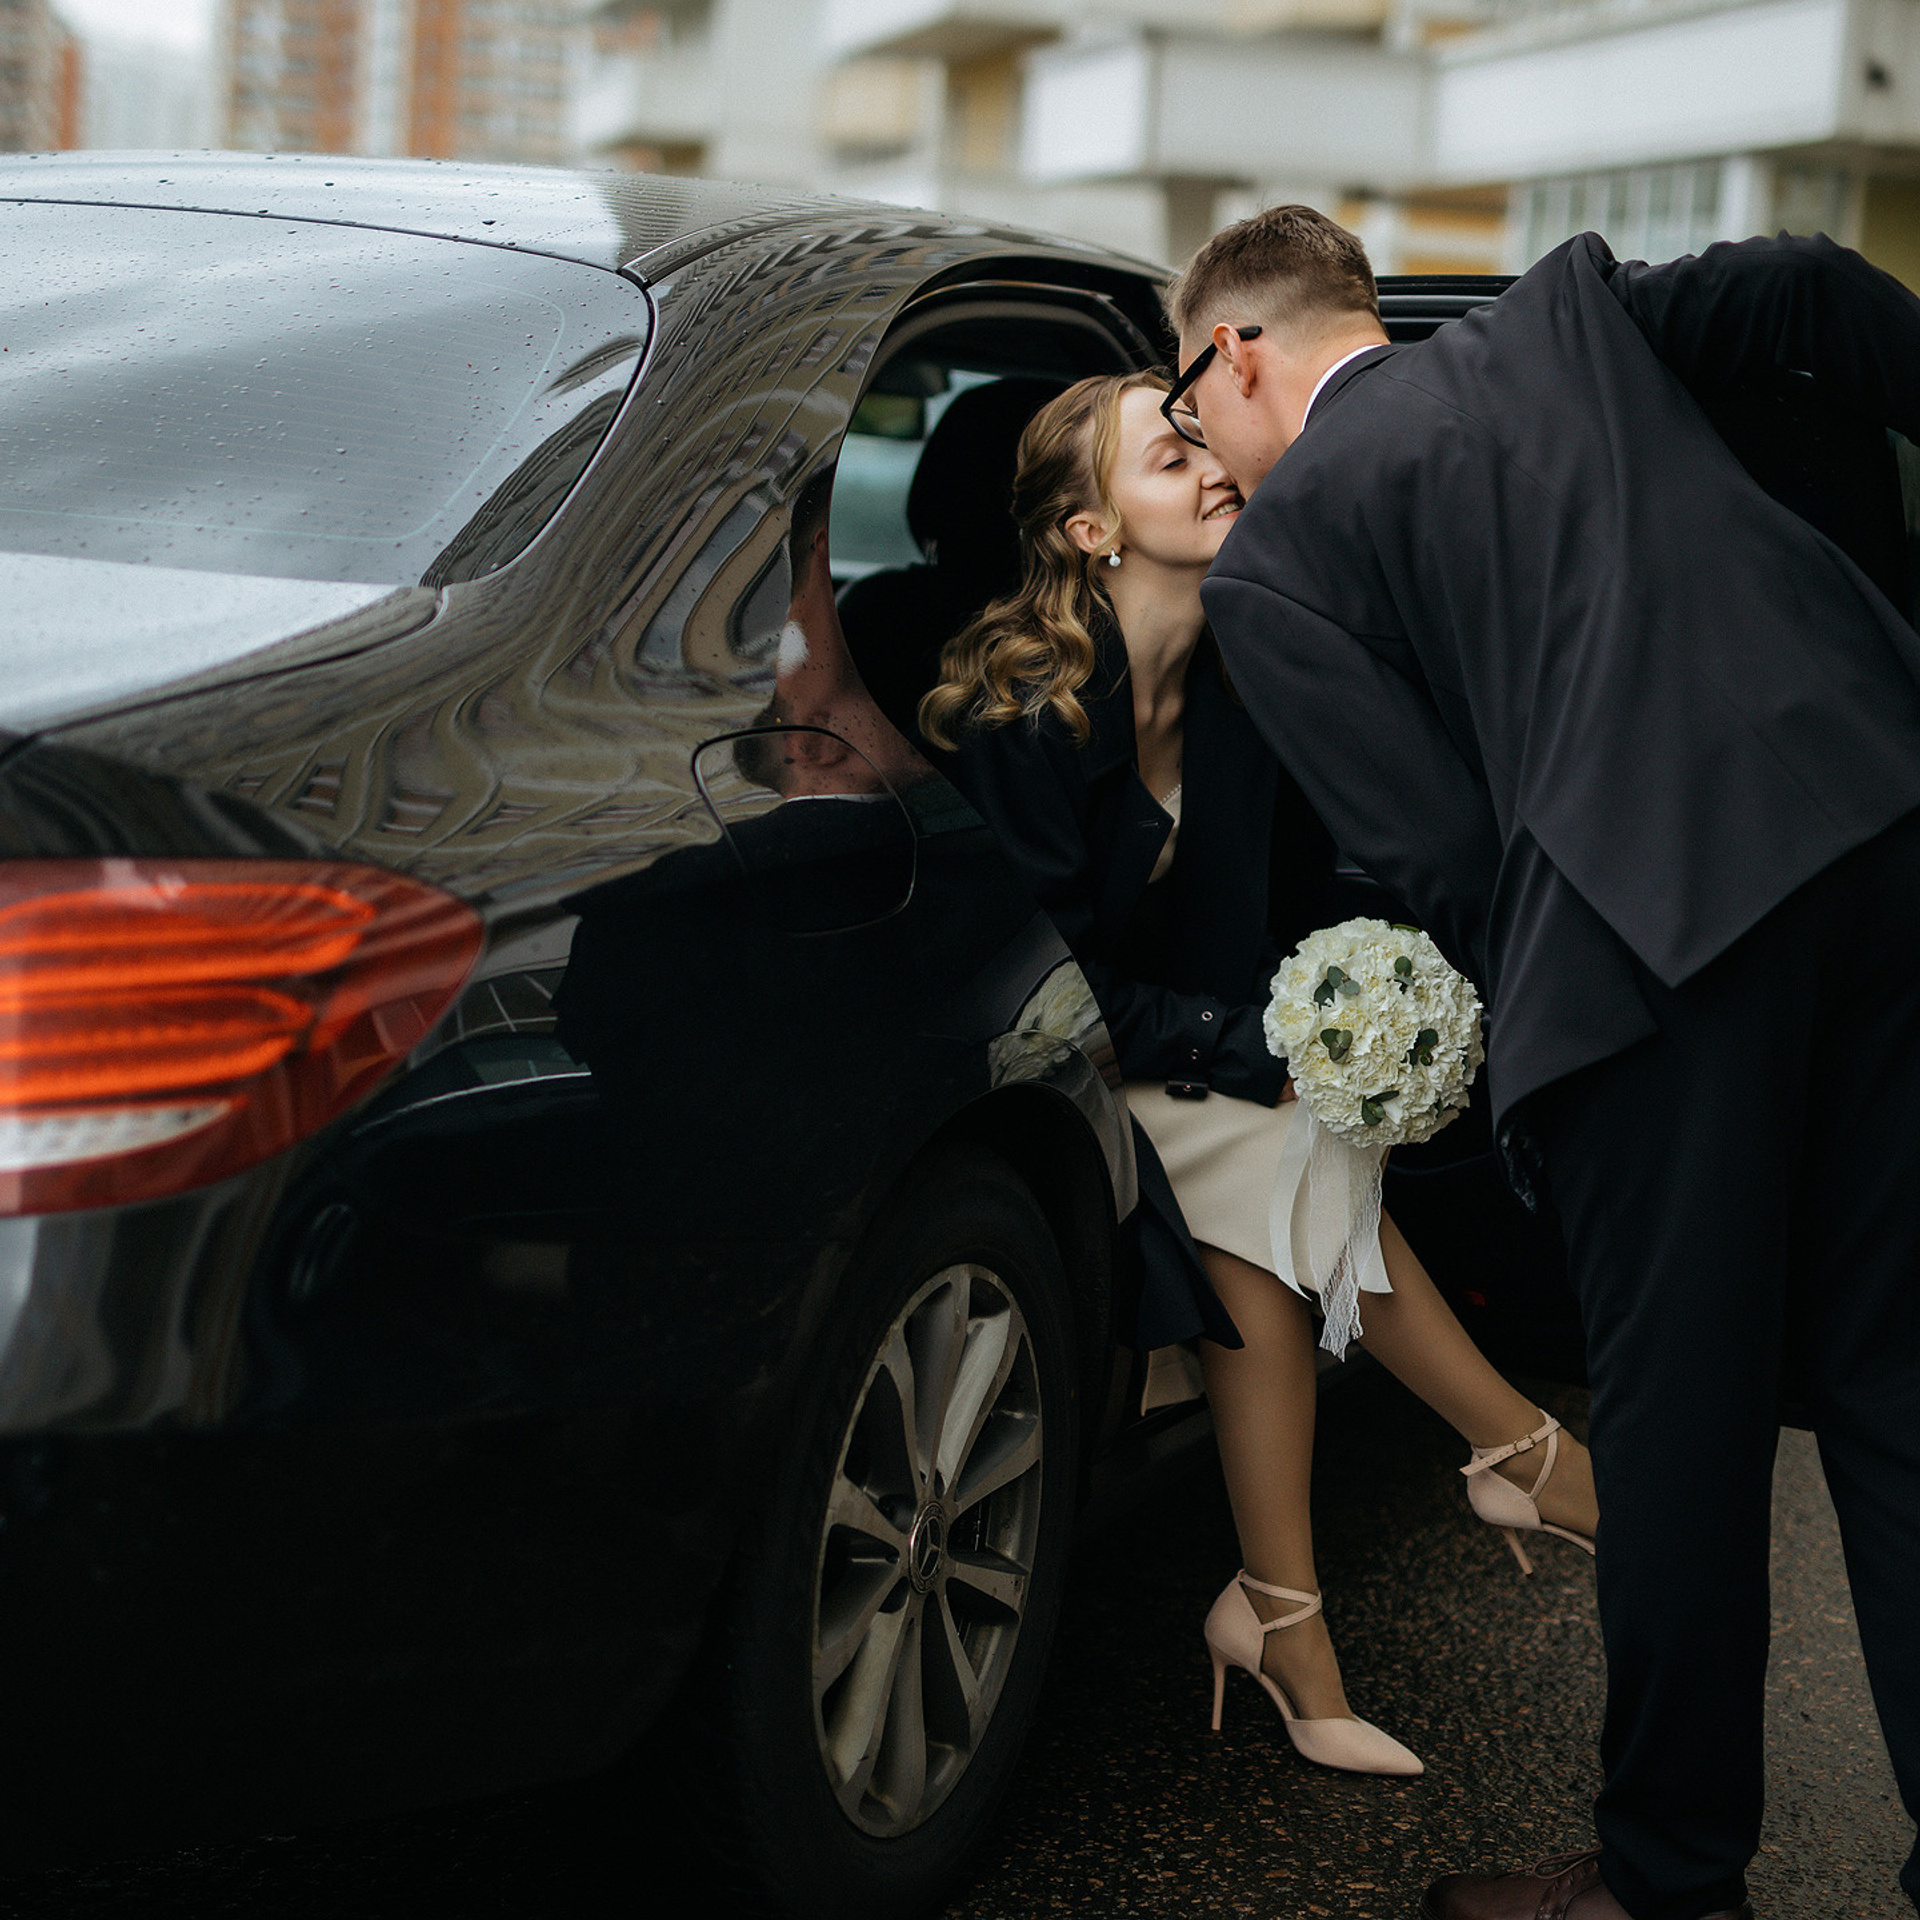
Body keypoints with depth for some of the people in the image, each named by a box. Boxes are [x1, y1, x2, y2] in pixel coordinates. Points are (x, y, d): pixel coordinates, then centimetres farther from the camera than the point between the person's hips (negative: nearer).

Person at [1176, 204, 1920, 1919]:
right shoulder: (1567, 302, 24)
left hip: (1657, 918, -5)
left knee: (1680, 1413, 8)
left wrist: (1539, 999, 15)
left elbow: (1441, 846, 1)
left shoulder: (1270, 559, 8)